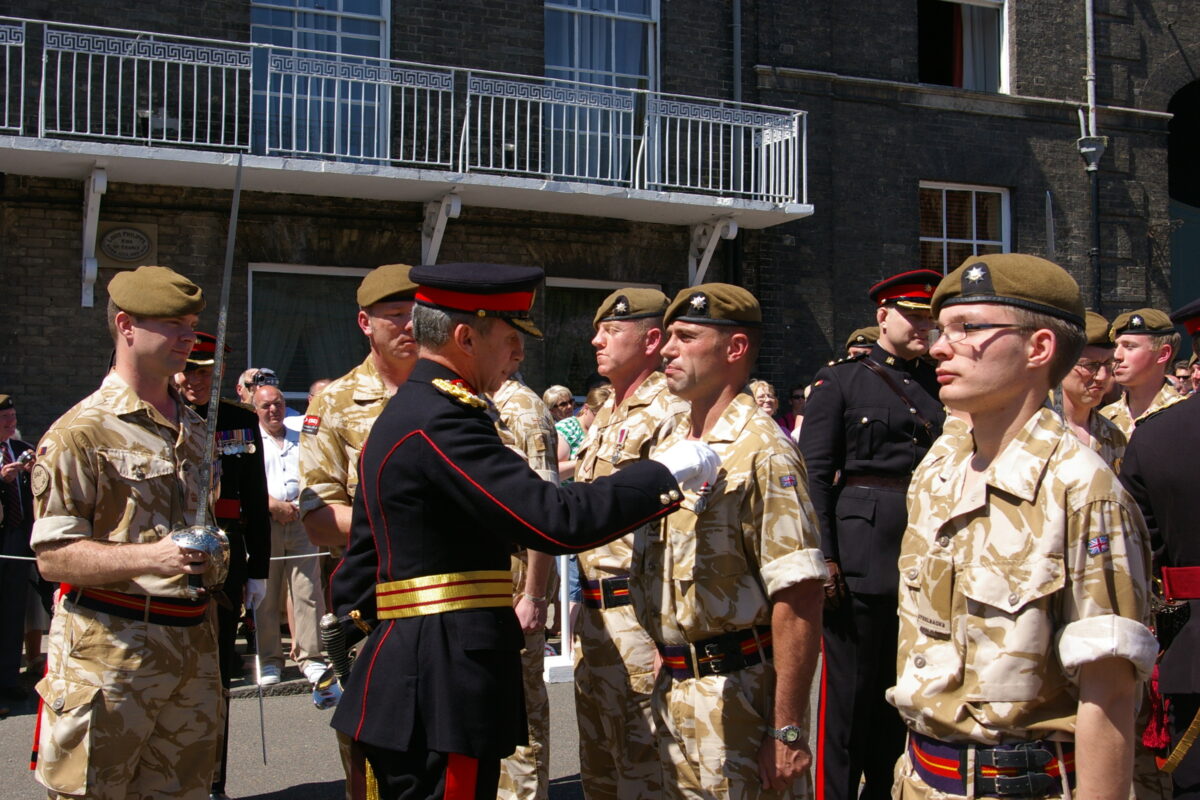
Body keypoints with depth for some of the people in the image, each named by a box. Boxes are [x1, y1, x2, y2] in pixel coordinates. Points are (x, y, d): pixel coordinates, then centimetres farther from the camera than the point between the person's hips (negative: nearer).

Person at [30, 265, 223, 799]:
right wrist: (149, 558, -25)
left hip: (193, 648, 7)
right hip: (110, 653, -6)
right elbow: (52, 557, -13)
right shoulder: (83, 430, -8)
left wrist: (214, 551, 12)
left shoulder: (197, 430, 16)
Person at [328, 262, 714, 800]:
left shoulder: (404, 414, 15)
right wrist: (667, 473, -16)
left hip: (409, 681, 10)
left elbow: (363, 552, 20)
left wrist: (353, 628, 25)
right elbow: (556, 520, -25)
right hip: (444, 684, -10)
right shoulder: (441, 423, -18)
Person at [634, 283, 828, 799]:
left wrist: (788, 731, -20)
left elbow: (798, 597, -19)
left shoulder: (761, 450, -15)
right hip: (674, 690, 8)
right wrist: (668, 685, 16)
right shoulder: (668, 447, 10)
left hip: (739, 693, -7)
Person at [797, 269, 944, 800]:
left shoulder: (940, 386, 13)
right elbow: (814, 474, -6)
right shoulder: (840, 380, -1)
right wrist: (823, 558, -13)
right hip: (862, 554, -5)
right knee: (848, 692, 2)